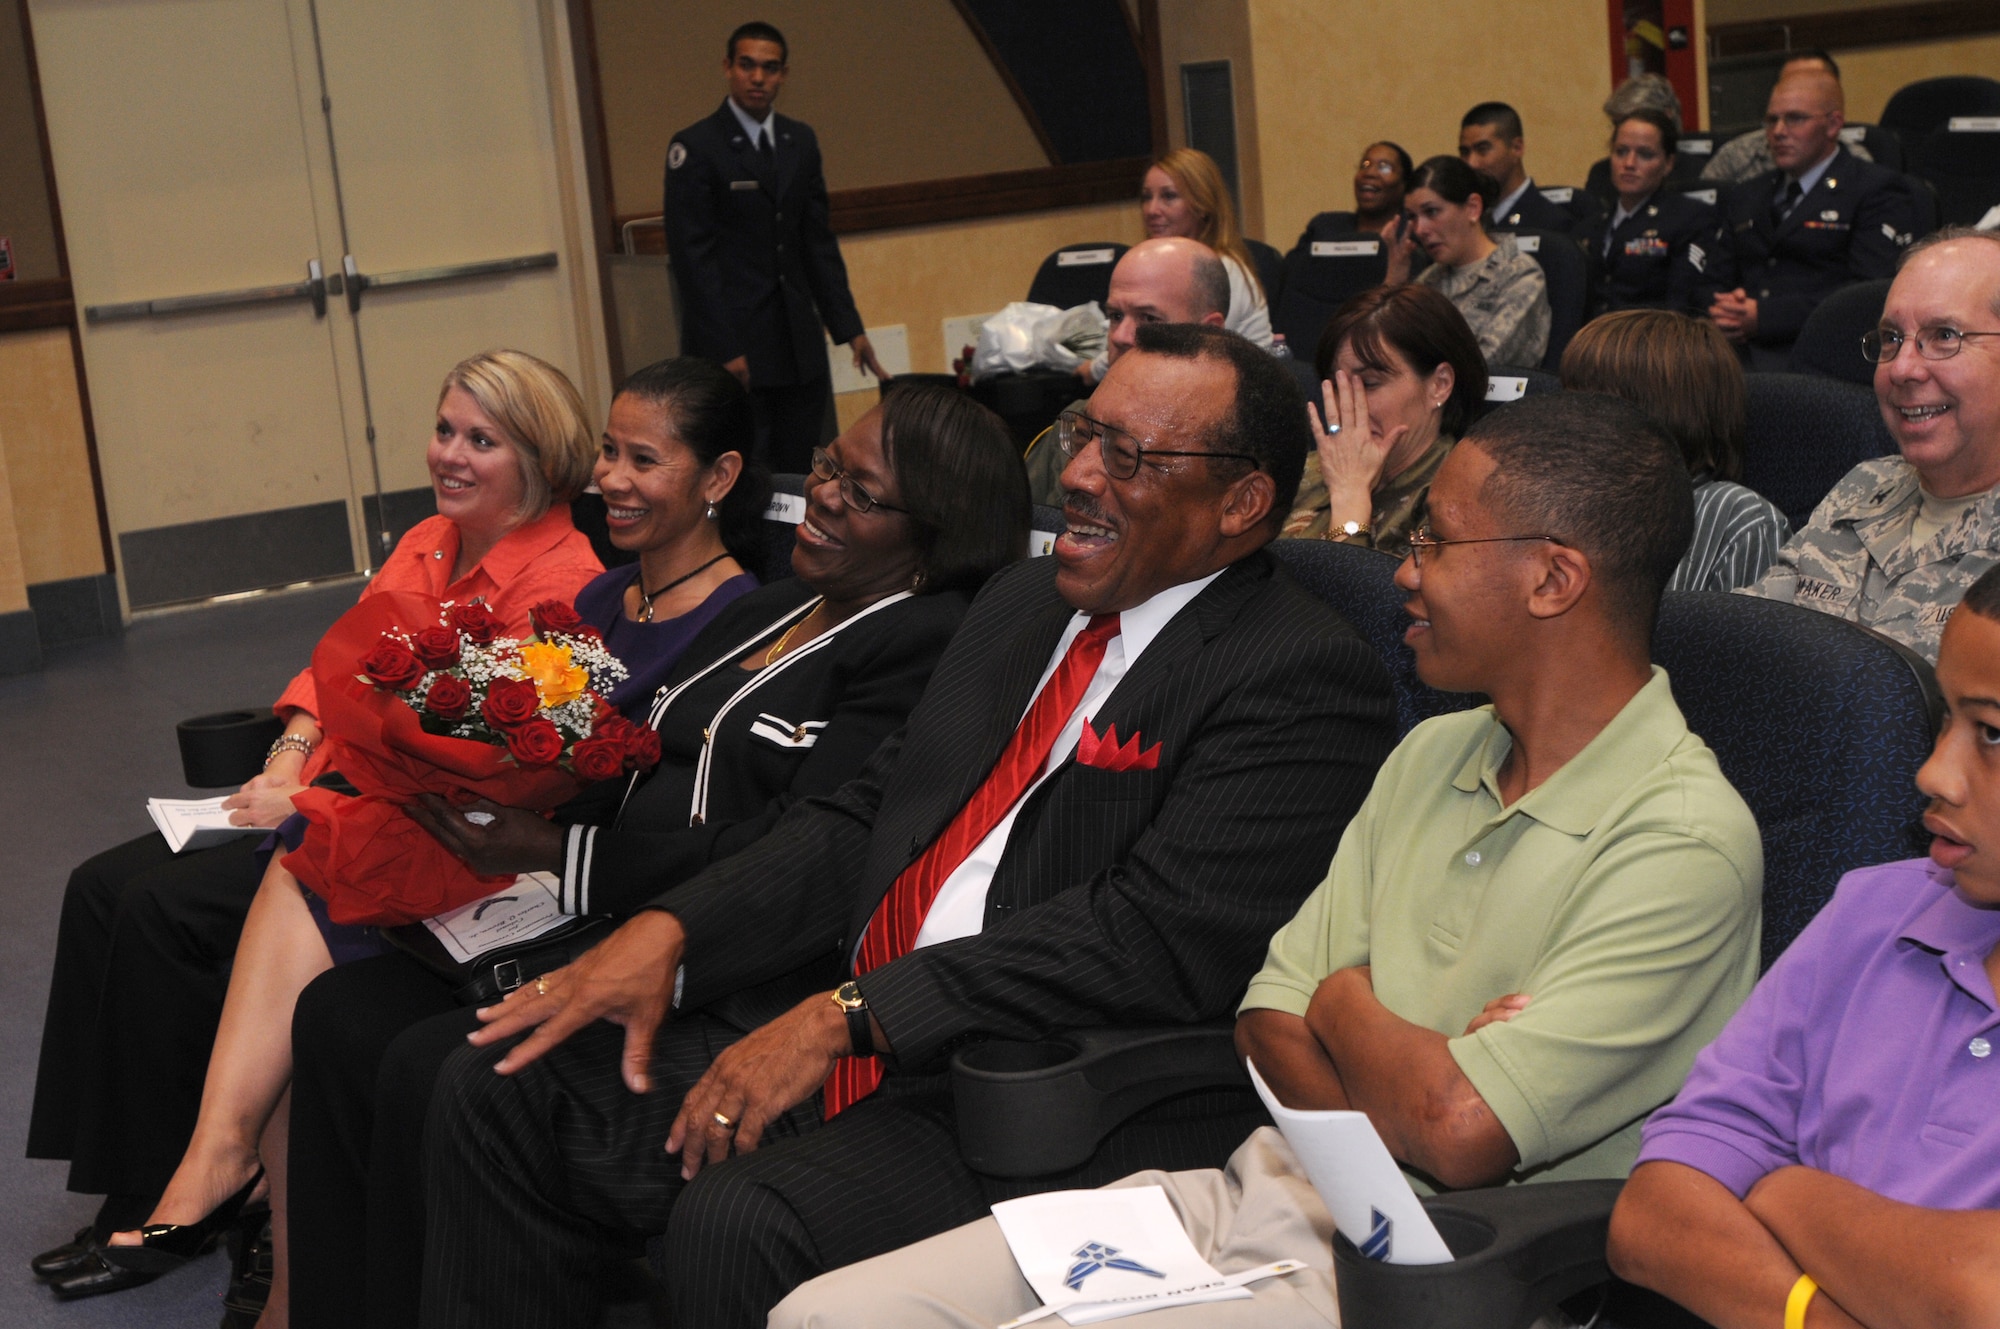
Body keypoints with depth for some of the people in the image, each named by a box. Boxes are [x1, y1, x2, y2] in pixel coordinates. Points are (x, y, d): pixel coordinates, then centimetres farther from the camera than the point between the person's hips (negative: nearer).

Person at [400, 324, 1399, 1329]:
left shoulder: (1306, 678, -10)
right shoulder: (1023, 603, 17)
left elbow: (1159, 936, -21)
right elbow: (866, 821, 17)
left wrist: (847, 1016, -22)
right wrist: (668, 931, 1)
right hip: (856, 1042, 9)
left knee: (738, 1226, -32)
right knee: (499, 1085, 2)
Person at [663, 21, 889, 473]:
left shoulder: (801, 142, 13)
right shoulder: (695, 148, -5)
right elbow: (692, 256, -9)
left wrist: (849, 329, 8)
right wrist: (725, 350, -15)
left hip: (798, 346, 6)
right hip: (732, 339, -6)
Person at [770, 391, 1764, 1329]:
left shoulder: (1684, 842, -14)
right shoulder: (1432, 755, 14)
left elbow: (1459, 1132, -23)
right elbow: (1273, 1016, 11)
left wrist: (1345, 1003, -2)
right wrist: (1410, 1071, -11)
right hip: (1256, 1192, 8)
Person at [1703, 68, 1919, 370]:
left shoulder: (1879, 193, 6)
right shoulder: (1742, 197, 28)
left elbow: (1869, 292, -8)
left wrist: (1765, 316, -16)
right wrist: (1722, 312, -4)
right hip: (1738, 348, 6)